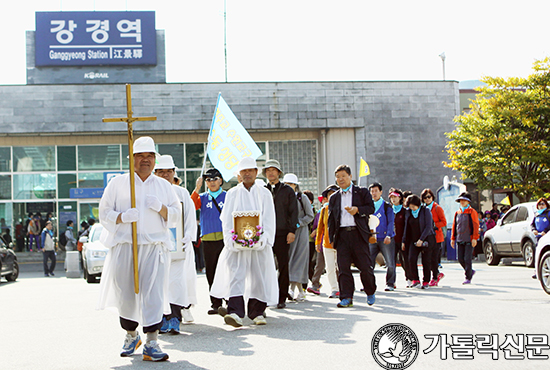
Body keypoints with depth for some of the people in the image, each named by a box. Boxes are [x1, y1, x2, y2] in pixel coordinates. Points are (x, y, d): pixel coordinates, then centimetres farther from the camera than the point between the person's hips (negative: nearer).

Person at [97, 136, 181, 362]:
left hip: (155, 248, 0)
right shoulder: (117, 184, 10)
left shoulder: (164, 186, 15)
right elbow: (104, 213, 6)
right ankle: (131, 335, 28)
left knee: (153, 293, -11)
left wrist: (160, 208, -7)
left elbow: (176, 216, 13)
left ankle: (151, 343, -9)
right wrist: (123, 217, -13)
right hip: (124, 247, 0)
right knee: (125, 294, 5)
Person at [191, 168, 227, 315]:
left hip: (225, 238, -2)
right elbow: (191, 206, -6)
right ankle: (215, 304, 14)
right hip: (208, 240, 2)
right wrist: (197, 189, -14)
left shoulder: (228, 196, 8)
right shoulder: (203, 198, 12)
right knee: (211, 273, 6)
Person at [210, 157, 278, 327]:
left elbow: (269, 219, 4)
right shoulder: (232, 194, 11)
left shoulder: (264, 193, 10)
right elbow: (227, 219, 5)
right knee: (235, 276, -13)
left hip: (259, 244, 1)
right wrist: (231, 239, -10)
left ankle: (257, 312, 15)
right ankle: (235, 313, -21)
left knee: (259, 277, 3)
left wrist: (262, 238, -11)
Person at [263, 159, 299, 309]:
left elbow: (293, 212, 4)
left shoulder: (287, 190, 10)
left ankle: (282, 298, 4)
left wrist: (292, 231, -6)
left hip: (282, 232, -1)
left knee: (283, 265, -2)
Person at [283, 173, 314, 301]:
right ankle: (300, 291, 7)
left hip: (300, 232, -5)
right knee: (289, 258, 0)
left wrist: (298, 223, -14)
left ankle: (292, 289, -17)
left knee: (298, 259, -11)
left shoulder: (302, 198, -2)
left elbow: (310, 215, -4)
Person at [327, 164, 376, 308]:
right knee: (343, 267, -4)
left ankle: (370, 292, 20)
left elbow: (371, 208, 0)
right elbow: (331, 219, 16)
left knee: (365, 266, -2)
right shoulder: (334, 197, 19)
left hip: (358, 233, -3)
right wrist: (332, 237, 7)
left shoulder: (362, 192, 9)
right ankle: (346, 298, 0)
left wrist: (358, 210, -17)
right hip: (341, 235, 3)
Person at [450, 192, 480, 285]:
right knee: (460, 258, 4)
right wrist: (453, 238, 14)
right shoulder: (457, 213, 14)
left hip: (469, 240, -6)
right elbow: (454, 226, 19)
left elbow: (476, 226, -7)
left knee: (467, 259, -8)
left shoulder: (472, 212, -2)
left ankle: (468, 278, 0)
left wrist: (474, 238, -14)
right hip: (459, 240, 6)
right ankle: (471, 271, 26)